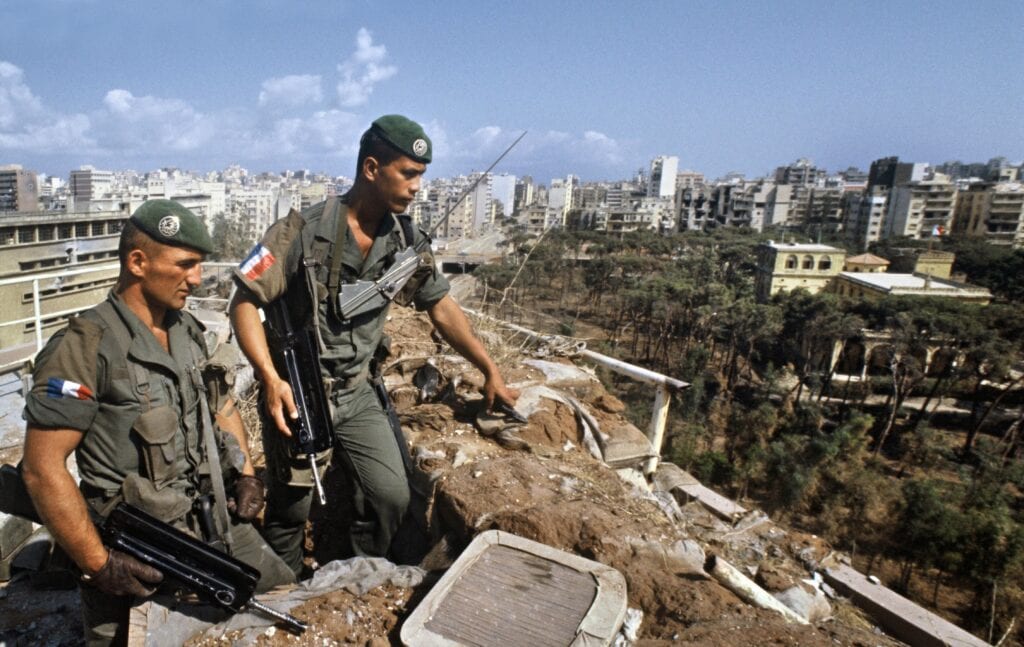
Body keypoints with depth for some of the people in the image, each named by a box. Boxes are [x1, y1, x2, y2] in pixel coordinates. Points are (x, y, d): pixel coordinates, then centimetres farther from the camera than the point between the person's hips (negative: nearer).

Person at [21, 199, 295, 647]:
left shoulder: (188, 329, 4)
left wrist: (247, 474, 6)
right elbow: (43, 468, -19)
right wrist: (99, 566, -17)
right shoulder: (85, 347, -18)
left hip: (220, 525, 7)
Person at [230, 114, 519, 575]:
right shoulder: (303, 232, -18)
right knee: (290, 509, 9)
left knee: (391, 496, 2)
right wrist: (271, 379, -25)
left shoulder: (407, 242, -3)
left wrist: (491, 372, 3)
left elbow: (441, 308, 5)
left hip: (357, 393, 4)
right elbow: (244, 302, -14)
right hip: (296, 393, -4)